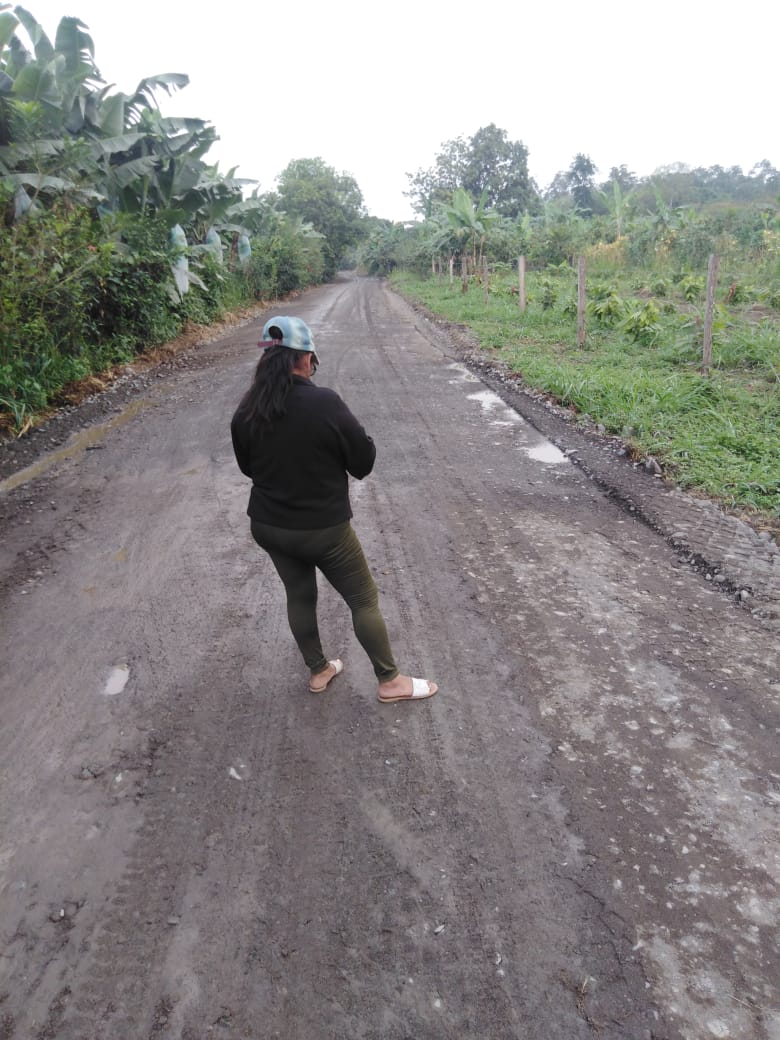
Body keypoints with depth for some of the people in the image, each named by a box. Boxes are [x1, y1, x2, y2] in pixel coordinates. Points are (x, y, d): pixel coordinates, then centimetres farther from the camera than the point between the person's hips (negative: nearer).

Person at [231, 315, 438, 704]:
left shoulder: (246, 410, -6)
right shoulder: (324, 403, -22)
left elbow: (247, 466, 9)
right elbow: (365, 460, -13)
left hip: (268, 526, 6)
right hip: (324, 529, -5)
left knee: (299, 596, 22)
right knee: (364, 600, 10)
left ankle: (318, 671, 39)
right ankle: (390, 681, 23)